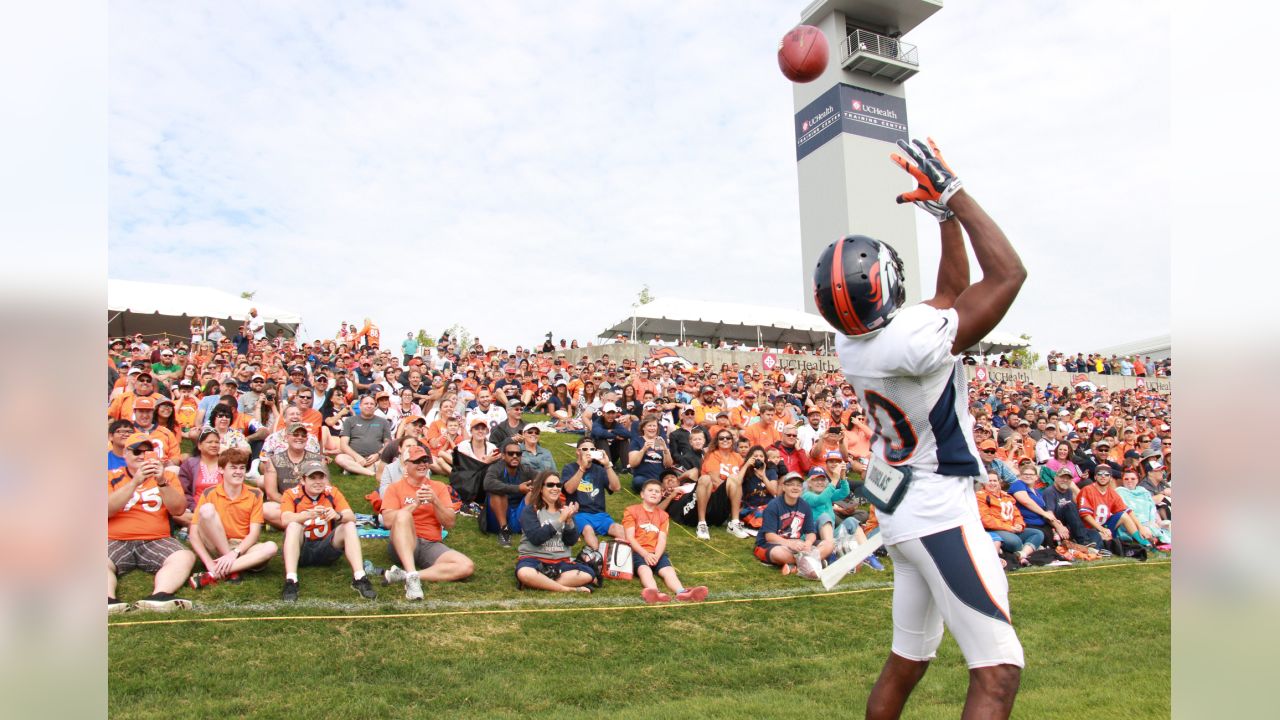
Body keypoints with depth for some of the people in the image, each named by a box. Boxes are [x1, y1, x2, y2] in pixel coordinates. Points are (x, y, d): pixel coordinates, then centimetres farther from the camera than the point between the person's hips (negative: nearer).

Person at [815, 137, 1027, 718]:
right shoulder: (909, 339, -27)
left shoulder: (850, 345, -2)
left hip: (901, 513, 9)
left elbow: (951, 294, 11)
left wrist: (946, 213, 8)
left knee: (906, 661, 19)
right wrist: (951, 193, -13)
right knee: (997, 672, -2)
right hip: (939, 514, -9)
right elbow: (1008, 274, -18)